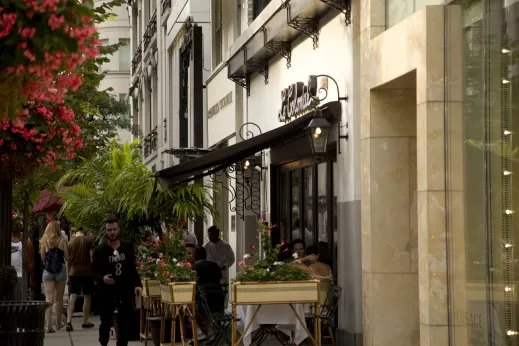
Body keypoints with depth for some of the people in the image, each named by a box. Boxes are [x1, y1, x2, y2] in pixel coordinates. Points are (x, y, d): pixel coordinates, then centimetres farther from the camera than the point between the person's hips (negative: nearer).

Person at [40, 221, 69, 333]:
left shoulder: (44, 241, -1)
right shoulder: (63, 241, -4)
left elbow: (43, 258, 2)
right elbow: (67, 258, -4)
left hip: (47, 272, 0)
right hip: (60, 270, 0)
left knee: (49, 299, -4)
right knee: (59, 299, 15)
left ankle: (48, 325, -17)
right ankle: (58, 323, 27)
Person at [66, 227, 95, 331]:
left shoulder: (71, 242, 4)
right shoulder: (88, 240, -4)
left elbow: (68, 260, 9)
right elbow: (92, 257, -8)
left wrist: (68, 275, 16)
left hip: (74, 272, 2)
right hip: (86, 272, -2)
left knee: (72, 297, 0)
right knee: (87, 297, 10)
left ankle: (69, 321, -14)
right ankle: (85, 322, 16)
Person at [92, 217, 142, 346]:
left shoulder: (128, 247, 4)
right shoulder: (100, 250, -4)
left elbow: (133, 268, 11)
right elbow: (94, 272, -2)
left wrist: (138, 284, 1)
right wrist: (102, 278, -22)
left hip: (126, 289, 2)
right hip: (107, 290, -2)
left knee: (126, 322, 0)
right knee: (106, 321, 6)